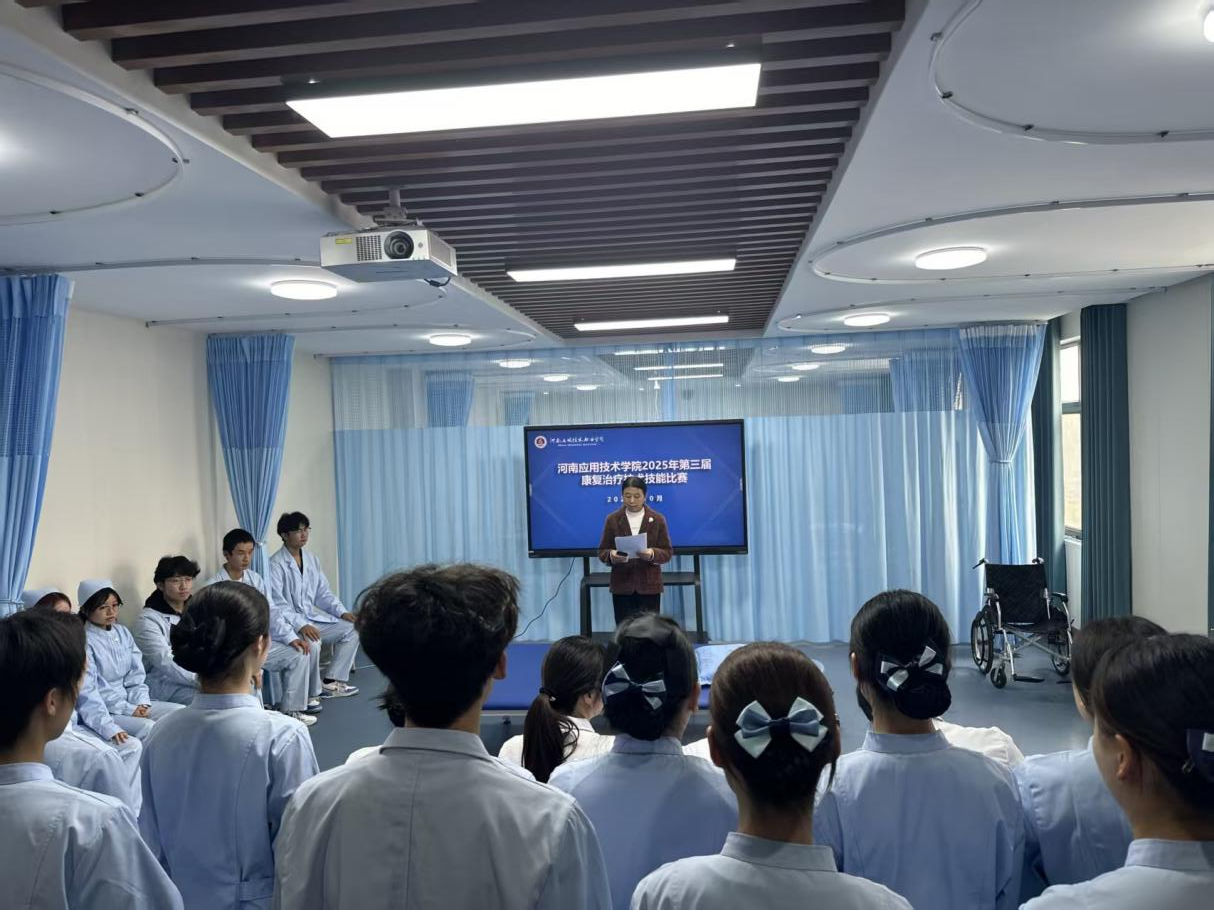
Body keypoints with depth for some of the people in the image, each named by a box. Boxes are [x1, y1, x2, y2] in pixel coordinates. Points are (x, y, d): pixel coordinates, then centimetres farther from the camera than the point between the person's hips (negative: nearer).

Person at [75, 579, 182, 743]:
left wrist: (142, 703, -9)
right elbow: (87, 692, -19)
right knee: (148, 728, -28)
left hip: (132, 703, 7)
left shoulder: (123, 633, 9)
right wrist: (110, 728, -27)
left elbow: (136, 676, 9)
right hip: (103, 710, -7)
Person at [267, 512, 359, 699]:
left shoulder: (311, 559, 9)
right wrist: (300, 625, -31)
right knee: (312, 642, -34)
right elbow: (277, 603, -21)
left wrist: (342, 612, -4)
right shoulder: (276, 564, -13)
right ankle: (312, 693, -12)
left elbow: (323, 593, 12)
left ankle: (332, 681, 2)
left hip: (313, 617, 8)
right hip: (289, 623, -8)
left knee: (351, 629, -3)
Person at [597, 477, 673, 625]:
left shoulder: (657, 519, 1)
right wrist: (611, 555, -19)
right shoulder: (612, 519, 3)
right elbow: (602, 551, 4)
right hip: (622, 586, 1)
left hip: (649, 585, 0)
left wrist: (652, 554, -21)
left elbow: (667, 552, 1)